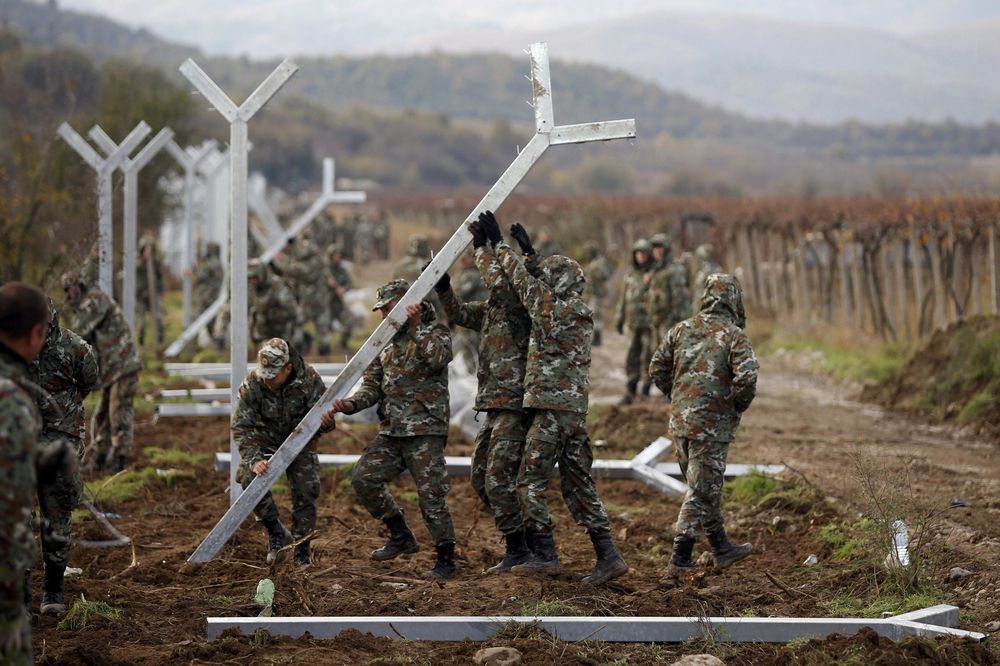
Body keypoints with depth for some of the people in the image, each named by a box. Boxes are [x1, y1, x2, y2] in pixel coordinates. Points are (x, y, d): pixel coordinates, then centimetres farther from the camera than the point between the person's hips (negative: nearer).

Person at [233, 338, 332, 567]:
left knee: (306, 492, -6)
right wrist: (253, 460, -36)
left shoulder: (309, 378, -25)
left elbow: (324, 420, -18)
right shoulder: (252, 384, -26)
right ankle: (276, 533, -7)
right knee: (250, 477, -23)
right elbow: (241, 427, -23)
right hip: (266, 440, 0)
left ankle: (302, 550, 11)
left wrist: (324, 423, -44)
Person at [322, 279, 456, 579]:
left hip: (425, 430, -7)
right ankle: (401, 536, 13)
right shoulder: (386, 344, 17)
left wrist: (416, 328, -23)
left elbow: (437, 358, -23)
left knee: (431, 495, -8)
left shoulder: (436, 333, 0)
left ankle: (446, 560, 3)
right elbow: (372, 386, 12)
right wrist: (350, 404, -6)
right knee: (363, 478, -2)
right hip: (391, 430, 7)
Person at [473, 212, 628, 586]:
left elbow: (522, 280, 2)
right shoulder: (581, 314, 13)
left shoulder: (550, 311, -9)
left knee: (531, 481, 0)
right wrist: (529, 250, 36)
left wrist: (497, 244, 15)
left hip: (551, 408, -8)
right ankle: (607, 555, 3)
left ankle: (545, 555, -4)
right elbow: (543, 288, 29)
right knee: (578, 483, 9)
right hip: (577, 409, 8)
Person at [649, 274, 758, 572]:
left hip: (679, 421, 6)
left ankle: (722, 548, 26)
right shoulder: (734, 336, -9)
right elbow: (747, 379, -20)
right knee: (703, 488, 2)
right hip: (712, 423, -6)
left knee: (704, 485, 17)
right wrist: (737, 408, -2)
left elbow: (657, 369, 8)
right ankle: (681, 553, 2)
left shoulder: (682, 329, 6)